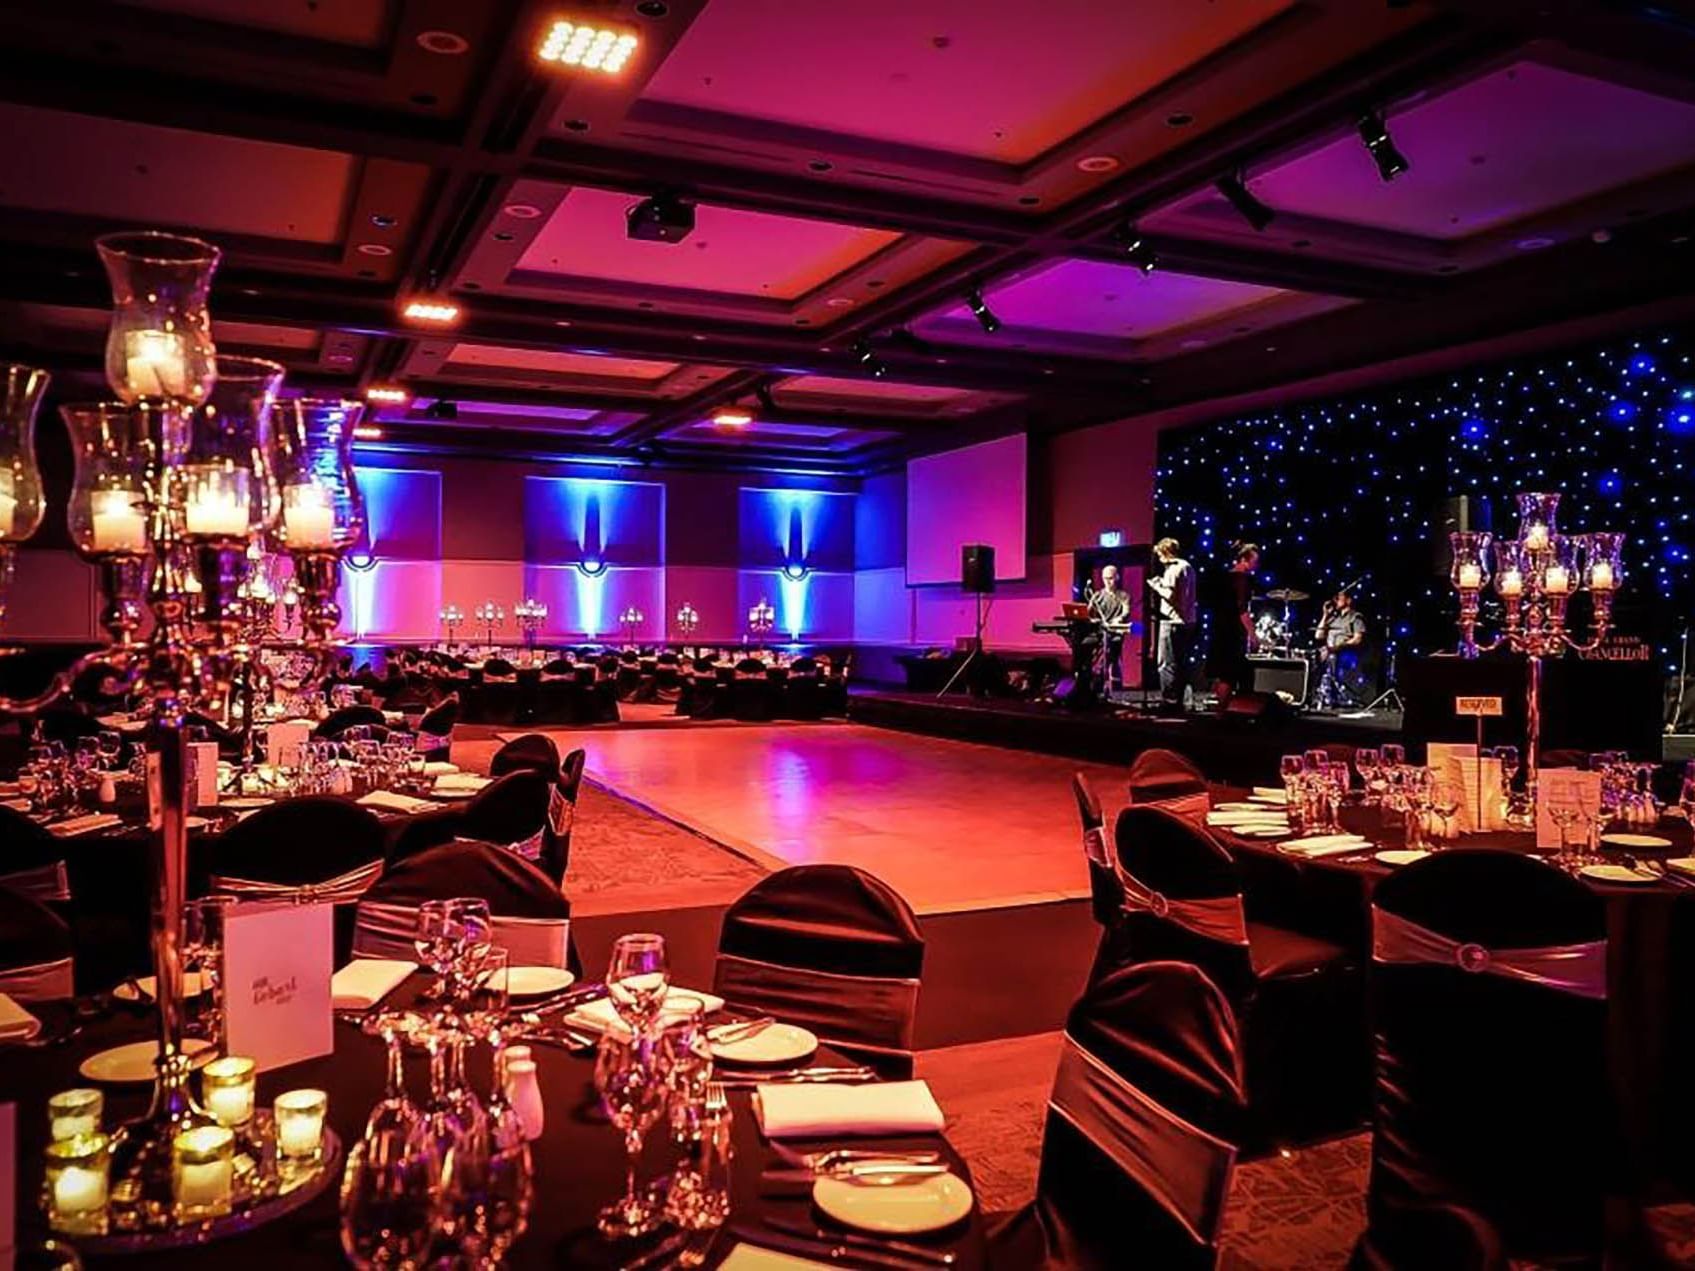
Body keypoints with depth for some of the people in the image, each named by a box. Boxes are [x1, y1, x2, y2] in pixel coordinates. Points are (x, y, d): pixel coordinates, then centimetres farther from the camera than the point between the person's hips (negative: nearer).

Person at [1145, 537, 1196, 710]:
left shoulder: (1172, 569, -12)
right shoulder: (1187, 567, 16)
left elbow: (1171, 596, -20)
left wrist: (1156, 586, -6)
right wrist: (1163, 585, 14)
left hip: (1173, 621, -9)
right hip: (1188, 621, 9)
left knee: (1166, 664, -5)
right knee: (1181, 663, 14)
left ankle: (1169, 701, -6)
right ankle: (1178, 701, 18)